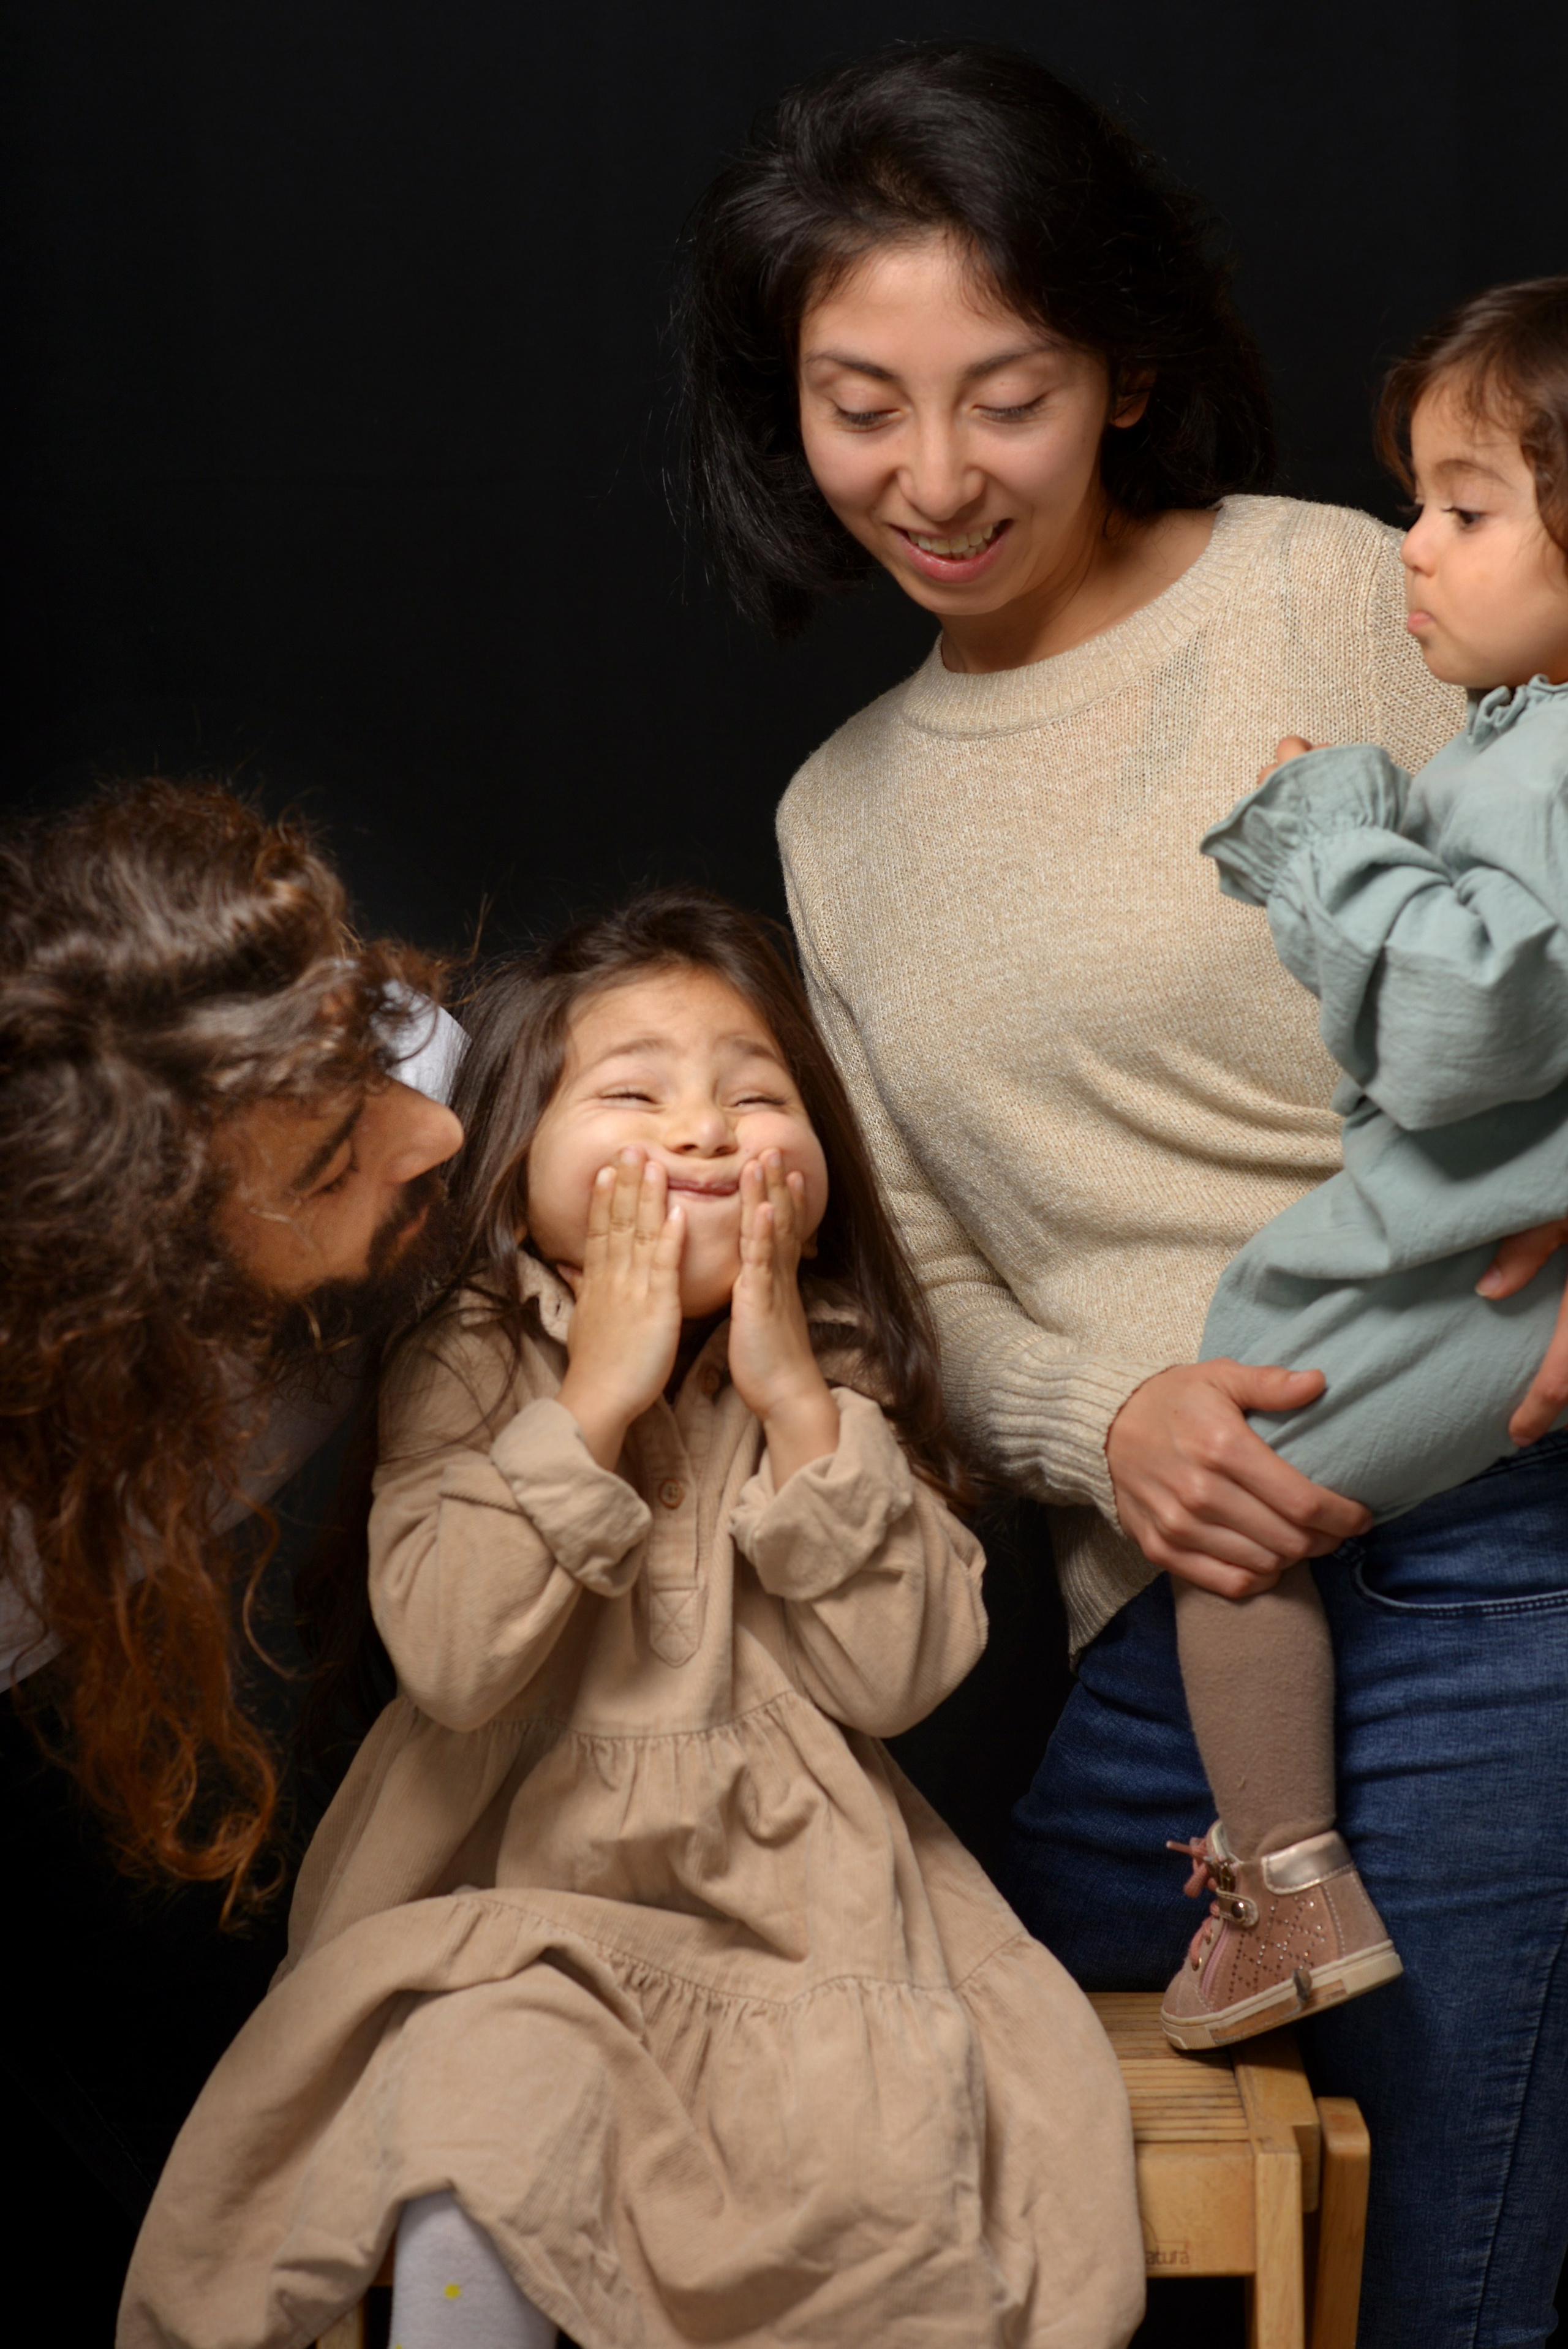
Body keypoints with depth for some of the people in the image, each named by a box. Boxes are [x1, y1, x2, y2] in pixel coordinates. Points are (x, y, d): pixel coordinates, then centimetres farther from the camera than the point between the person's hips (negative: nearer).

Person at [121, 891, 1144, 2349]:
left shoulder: (847, 1377, 5)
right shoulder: (464, 1375, -1)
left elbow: (896, 1676, -7)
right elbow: (449, 1659, -16)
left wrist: (799, 1405, -14)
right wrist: (593, 1401, -18)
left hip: (791, 1895, 2)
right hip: (522, 1906, -1)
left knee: (896, 2166, -25)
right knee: (481, 2113, -31)